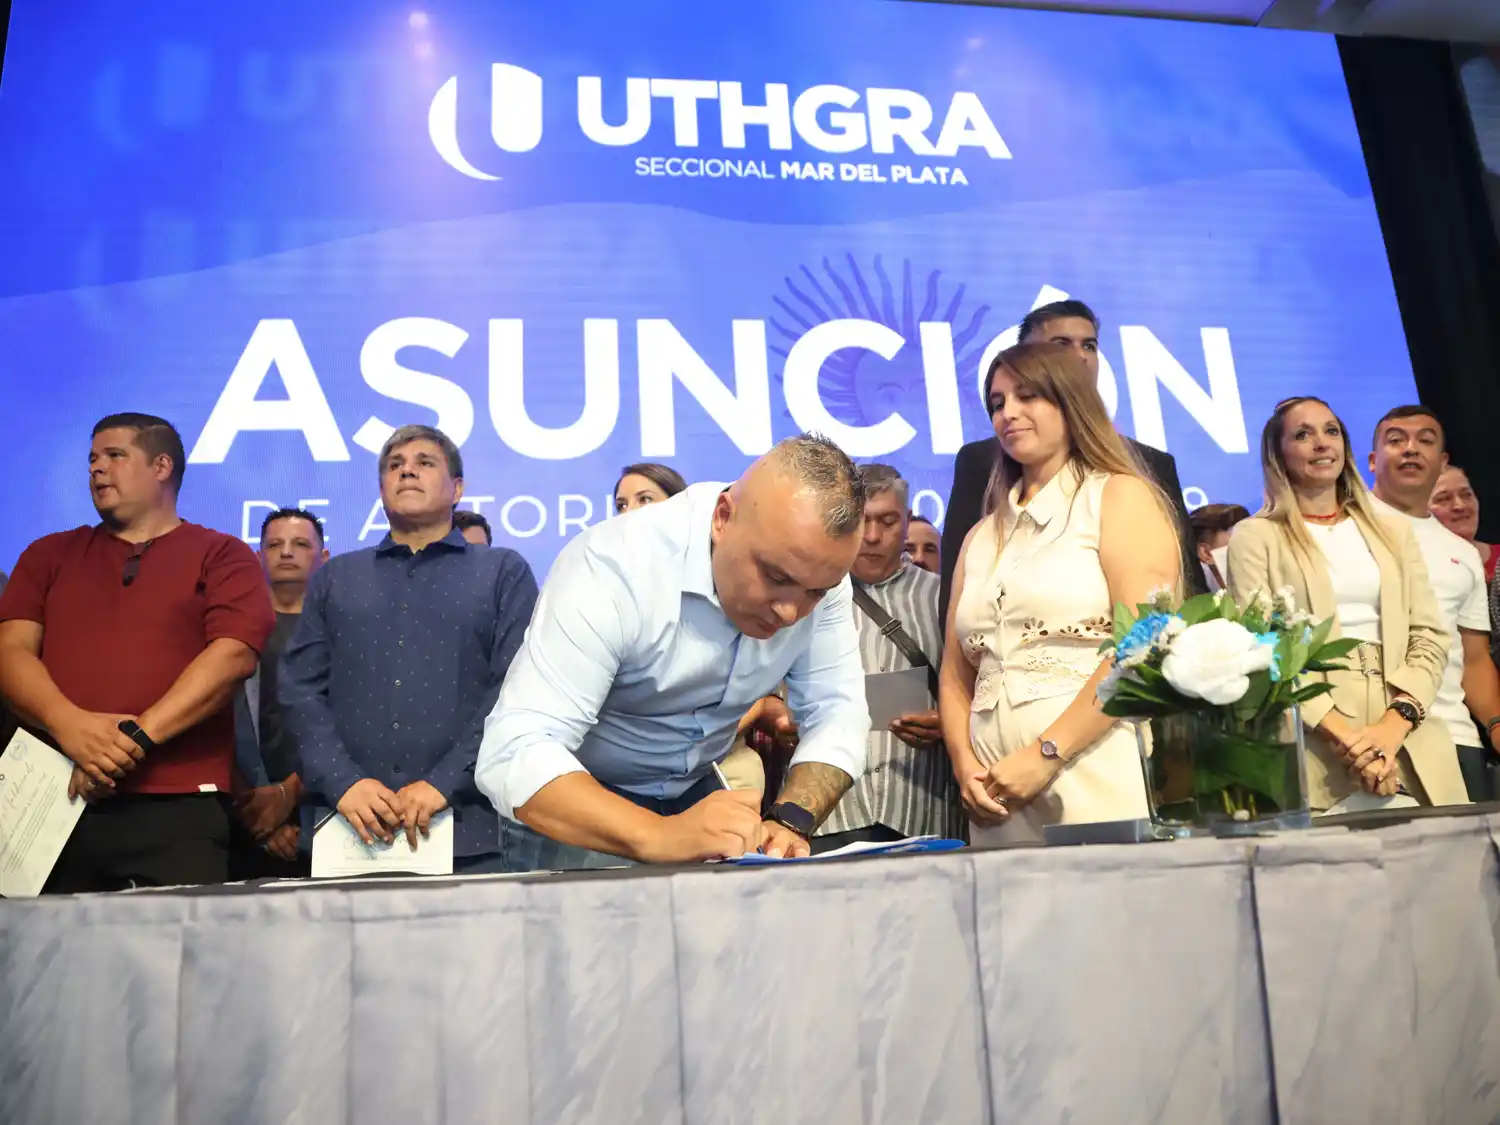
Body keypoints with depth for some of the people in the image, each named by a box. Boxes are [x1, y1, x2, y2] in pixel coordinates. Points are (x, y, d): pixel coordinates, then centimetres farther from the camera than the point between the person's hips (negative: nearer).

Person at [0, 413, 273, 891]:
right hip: (53, 800, 4)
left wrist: (137, 737, -16)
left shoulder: (222, 556, 7)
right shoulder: (49, 555, 19)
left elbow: (233, 654, -7)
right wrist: (70, 726, -13)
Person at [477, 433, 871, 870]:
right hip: (576, 804, -3)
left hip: (693, 792, 4)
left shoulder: (817, 565, -15)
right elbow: (514, 754, -35)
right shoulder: (613, 568, -30)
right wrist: (659, 836, -48)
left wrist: (788, 822, -32)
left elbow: (837, 713, -14)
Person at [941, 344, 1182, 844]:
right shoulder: (982, 536, 17)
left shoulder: (1119, 496, 0)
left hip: (1095, 779, -5)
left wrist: (1046, 753, -16)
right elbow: (956, 673, 16)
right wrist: (964, 763, -1)